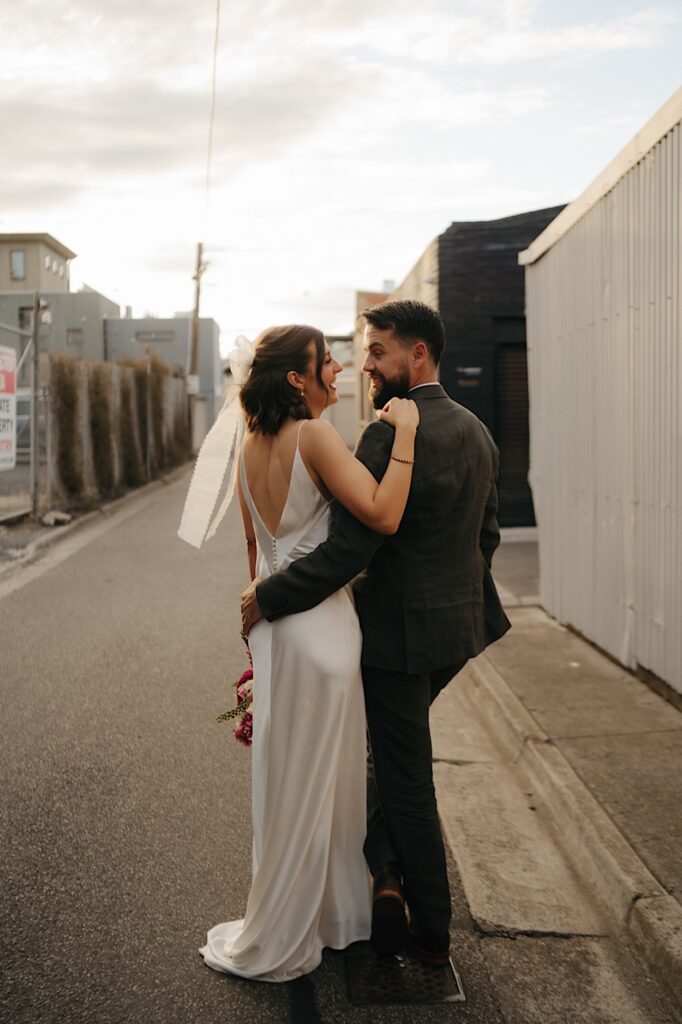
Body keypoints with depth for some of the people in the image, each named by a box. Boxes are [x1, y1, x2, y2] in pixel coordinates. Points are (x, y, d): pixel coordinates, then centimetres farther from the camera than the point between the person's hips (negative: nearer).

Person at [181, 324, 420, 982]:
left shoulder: (252, 445, 8)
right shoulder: (314, 436, -15)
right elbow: (383, 515, -25)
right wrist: (403, 435, -18)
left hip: (275, 622, 7)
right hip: (320, 623, -7)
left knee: (291, 777, 17)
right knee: (312, 782, 9)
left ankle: (274, 936, 29)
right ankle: (276, 943, 26)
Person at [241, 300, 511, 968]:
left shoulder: (390, 436, -22)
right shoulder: (475, 431, 7)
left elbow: (346, 551, -25)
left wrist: (266, 598, -14)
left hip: (401, 632, -8)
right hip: (460, 625, 9)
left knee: (407, 781, 7)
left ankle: (431, 931, 21)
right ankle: (388, 874, 23)